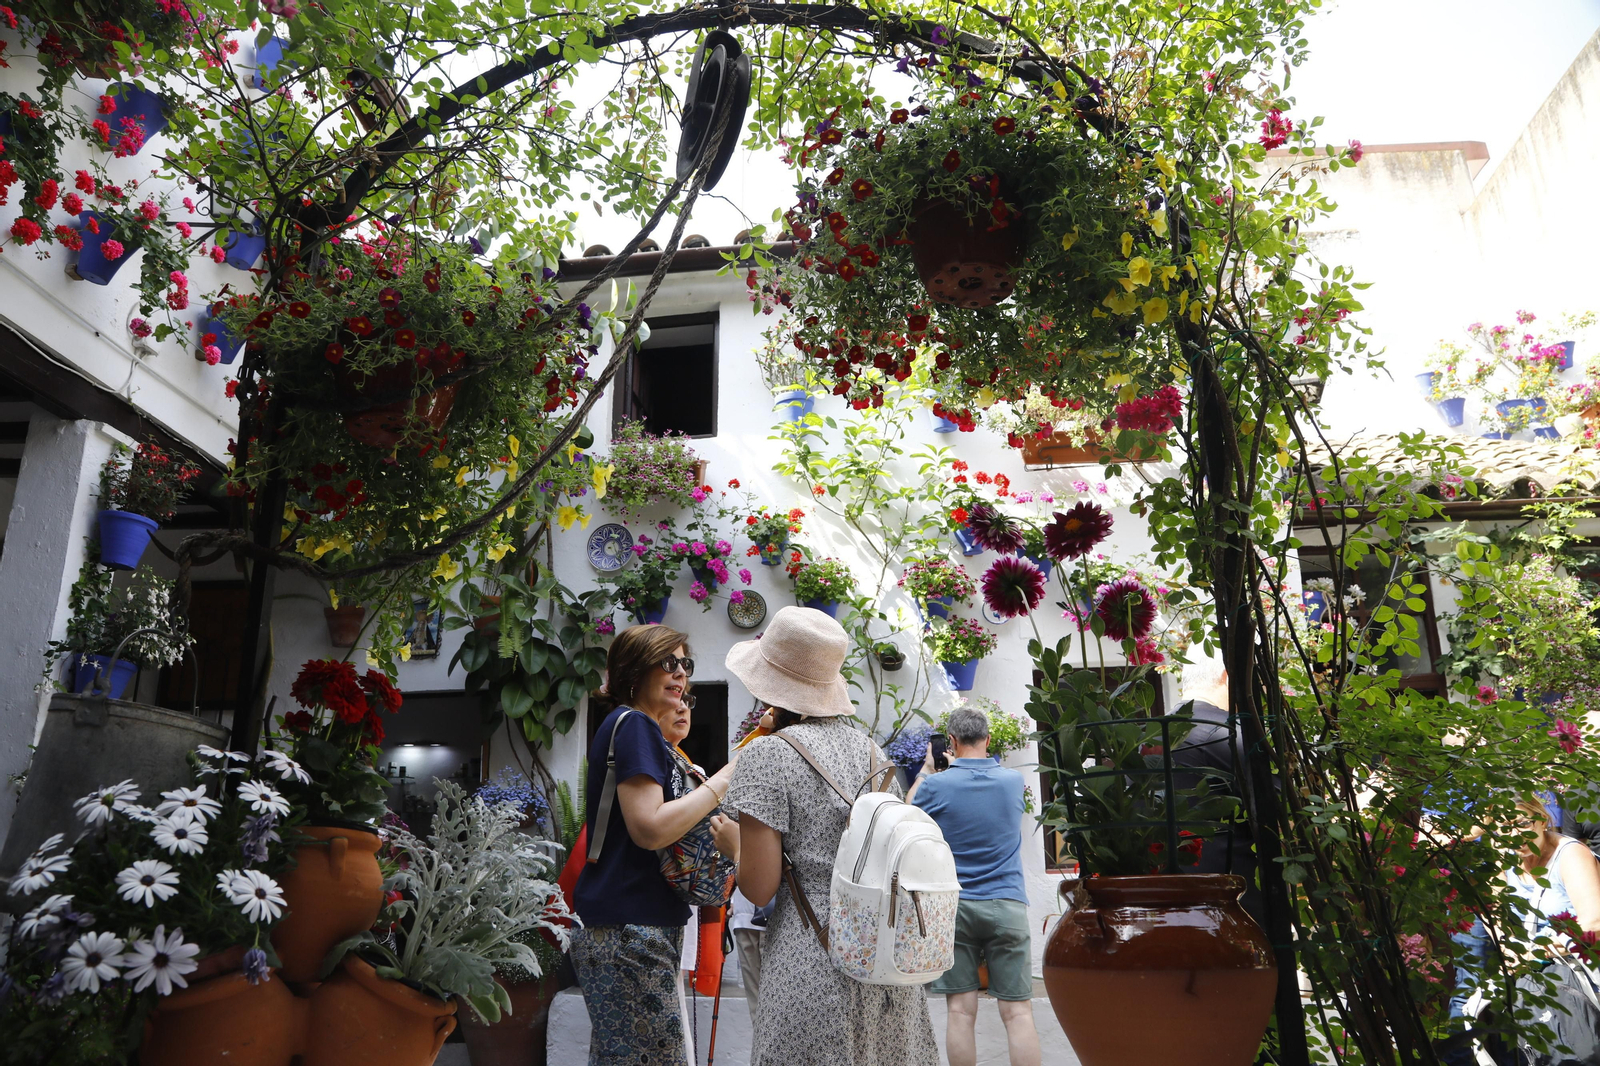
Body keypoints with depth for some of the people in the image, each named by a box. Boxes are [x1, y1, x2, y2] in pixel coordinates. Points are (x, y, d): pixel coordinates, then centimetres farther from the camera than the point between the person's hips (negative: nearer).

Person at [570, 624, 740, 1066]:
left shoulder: (648, 733, 18)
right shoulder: (632, 724, -12)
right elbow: (649, 828, -22)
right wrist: (725, 780, -16)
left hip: (651, 927, 10)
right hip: (625, 930, -10)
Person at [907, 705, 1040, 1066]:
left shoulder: (936, 785, -7)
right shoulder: (1014, 781, 2)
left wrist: (926, 770, 20)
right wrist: (952, 767, 26)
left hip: (953, 905, -1)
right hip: (1007, 904, 1)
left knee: (960, 1010, 5)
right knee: (1018, 1011, 3)